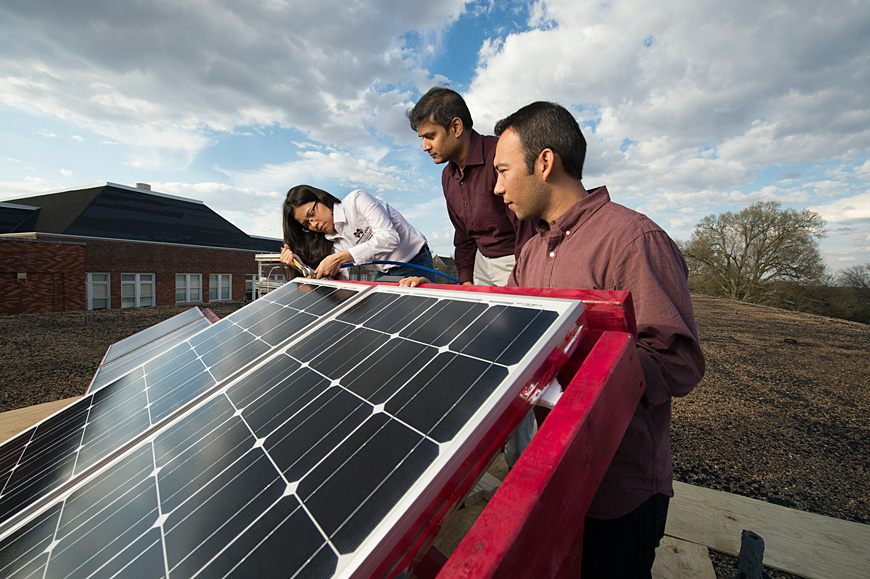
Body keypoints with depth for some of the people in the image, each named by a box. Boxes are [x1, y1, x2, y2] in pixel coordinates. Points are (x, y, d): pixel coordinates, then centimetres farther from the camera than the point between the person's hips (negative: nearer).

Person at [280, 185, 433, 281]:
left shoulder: (356, 199, -12)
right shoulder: (334, 242, 7)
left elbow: (389, 237, -27)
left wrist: (340, 258, -29)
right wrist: (301, 264, -15)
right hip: (386, 273, 7)